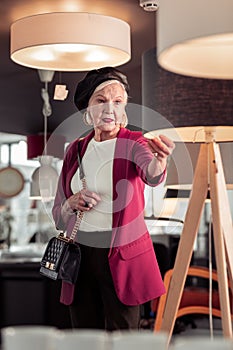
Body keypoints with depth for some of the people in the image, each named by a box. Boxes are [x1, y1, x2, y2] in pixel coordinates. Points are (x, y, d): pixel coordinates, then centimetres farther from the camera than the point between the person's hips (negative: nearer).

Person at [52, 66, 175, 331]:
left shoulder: (134, 143, -2)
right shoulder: (75, 150, 9)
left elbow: (152, 175, -27)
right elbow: (58, 216, 14)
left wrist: (159, 160, -50)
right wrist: (72, 204, -9)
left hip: (122, 255, -4)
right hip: (79, 255, 4)